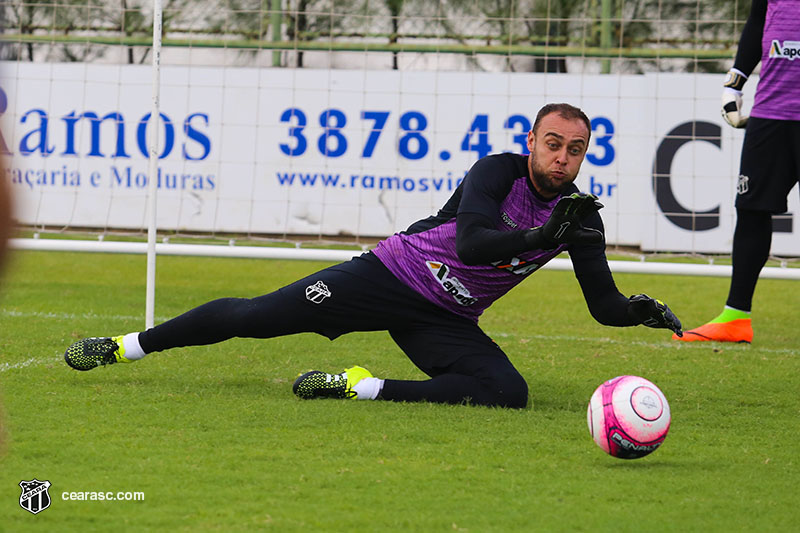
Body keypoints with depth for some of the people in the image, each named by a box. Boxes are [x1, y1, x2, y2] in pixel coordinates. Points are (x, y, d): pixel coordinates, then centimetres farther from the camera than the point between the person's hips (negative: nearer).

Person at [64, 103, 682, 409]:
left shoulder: (580, 217, -1)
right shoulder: (499, 170, -13)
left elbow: (603, 304, 1)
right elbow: (471, 242, -29)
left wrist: (639, 311, -19)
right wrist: (541, 236, -38)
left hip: (445, 321, 4)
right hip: (394, 274, -3)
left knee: (508, 392, -26)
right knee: (252, 317, -7)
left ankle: (362, 387, -18)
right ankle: (125, 345, 12)